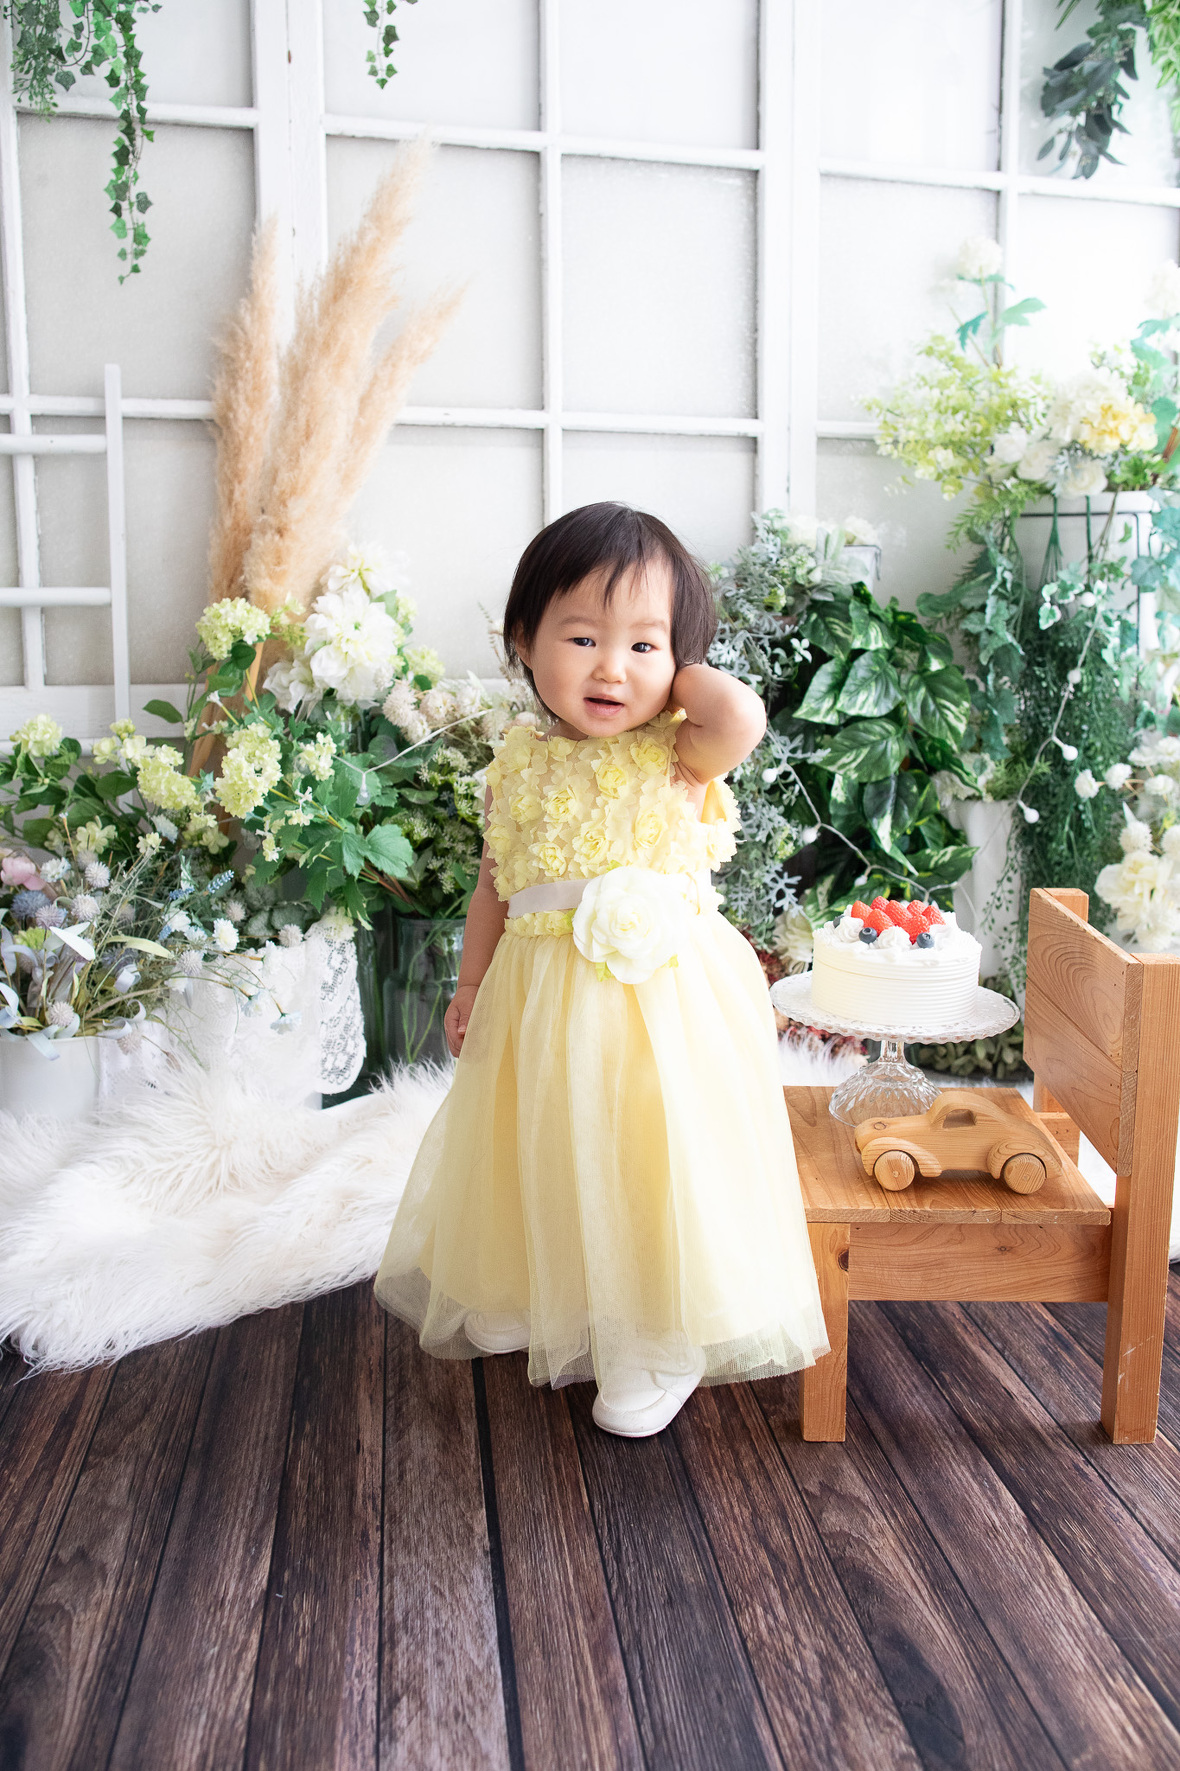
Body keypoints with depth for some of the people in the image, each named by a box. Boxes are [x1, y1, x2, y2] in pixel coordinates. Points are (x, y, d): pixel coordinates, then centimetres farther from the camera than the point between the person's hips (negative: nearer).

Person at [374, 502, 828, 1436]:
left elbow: (742, 718, -33)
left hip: (658, 1001, -4)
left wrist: (676, 674, -15)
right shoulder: (522, 758, 3)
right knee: (548, 1158, 20)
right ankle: (549, 1302, 45)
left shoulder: (677, 754, -11)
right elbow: (497, 876, 12)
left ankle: (664, 1343, 26)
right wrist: (471, 981, 15)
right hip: (541, 1000, 5)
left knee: (651, 1163, 5)